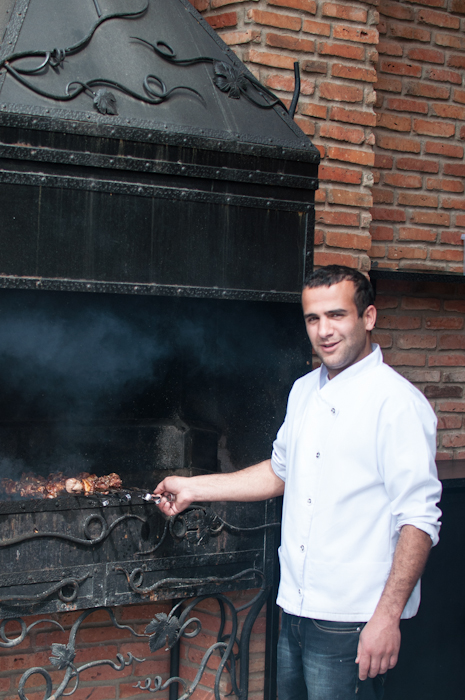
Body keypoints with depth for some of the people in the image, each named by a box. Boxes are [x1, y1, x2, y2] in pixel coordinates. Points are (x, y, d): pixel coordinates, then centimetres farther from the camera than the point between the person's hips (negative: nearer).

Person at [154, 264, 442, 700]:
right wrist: (193, 488, 22)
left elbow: (419, 520, -18)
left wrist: (388, 615, -21)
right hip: (296, 611, 8)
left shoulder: (397, 403, -14)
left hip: (351, 623, -7)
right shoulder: (304, 391, 11)